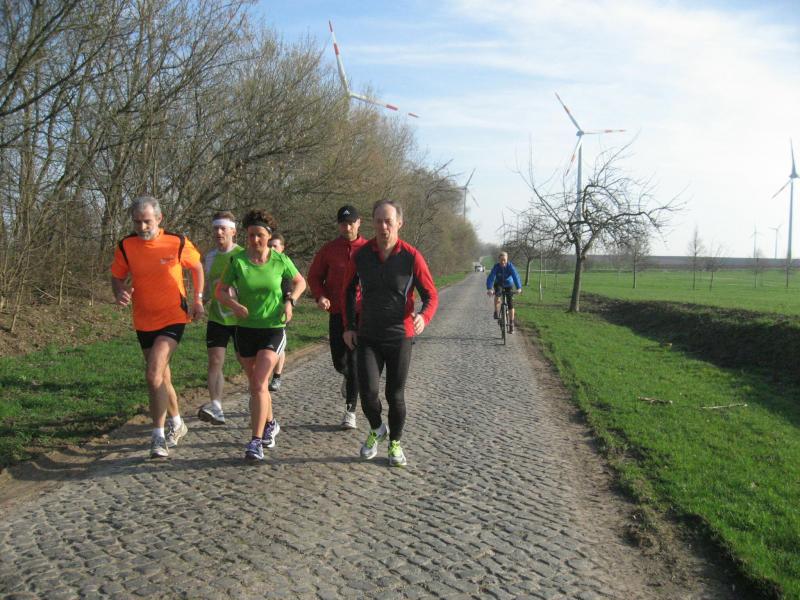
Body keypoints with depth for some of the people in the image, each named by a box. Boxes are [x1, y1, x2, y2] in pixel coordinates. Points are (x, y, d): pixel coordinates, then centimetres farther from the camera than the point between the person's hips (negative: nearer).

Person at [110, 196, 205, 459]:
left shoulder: (177, 242, -11)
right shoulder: (126, 246, -5)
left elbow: (197, 267, 6)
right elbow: (117, 277, 6)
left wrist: (198, 299, 4)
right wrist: (120, 292, -16)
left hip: (173, 318, -4)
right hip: (143, 321, 4)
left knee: (154, 374, -19)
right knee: (161, 375, 16)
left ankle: (159, 436, -10)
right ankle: (176, 423, 37)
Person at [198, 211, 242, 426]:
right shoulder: (209, 257, 7)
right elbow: (206, 289, 14)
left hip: (240, 318, -4)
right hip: (217, 317, 4)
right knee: (215, 361, -8)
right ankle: (215, 408, -12)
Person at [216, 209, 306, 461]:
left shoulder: (280, 260, -4)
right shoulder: (237, 261, -5)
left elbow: (300, 282, 11)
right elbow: (220, 291, 0)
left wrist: (289, 301, -6)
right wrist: (234, 304, -20)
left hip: (273, 329, -2)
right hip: (245, 329, 2)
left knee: (259, 384, -14)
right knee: (256, 384, 14)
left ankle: (256, 442, -10)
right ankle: (270, 424, 38)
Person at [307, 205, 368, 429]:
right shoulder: (328, 250, 3)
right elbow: (314, 276, 10)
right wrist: (320, 296, -9)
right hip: (337, 313, 2)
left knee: (354, 362, -3)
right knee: (339, 362, 3)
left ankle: (350, 410, 8)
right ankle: (347, 376, 41)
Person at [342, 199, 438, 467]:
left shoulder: (411, 257, -10)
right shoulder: (360, 255, -3)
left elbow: (431, 295, -4)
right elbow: (348, 291, 12)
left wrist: (423, 317, -25)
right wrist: (348, 326, 6)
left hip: (400, 337, -1)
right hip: (367, 337, 1)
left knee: (395, 395, 6)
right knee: (368, 391, -8)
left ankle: (395, 443, 29)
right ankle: (376, 429, 23)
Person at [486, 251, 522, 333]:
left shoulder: (510, 266, -28)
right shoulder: (496, 267, -27)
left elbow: (516, 276, -38)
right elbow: (490, 277, -36)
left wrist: (519, 288, -52)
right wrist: (489, 289, -52)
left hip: (508, 285, 0)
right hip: (498, 284, 0)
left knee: (510, 304, -6)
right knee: (497, 294, -34)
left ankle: (511, 323, 6)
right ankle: (496, 312, -16)